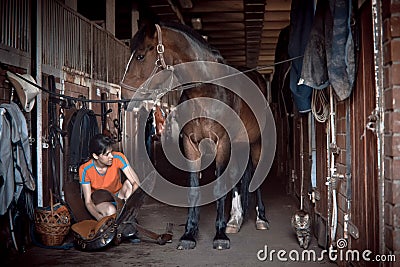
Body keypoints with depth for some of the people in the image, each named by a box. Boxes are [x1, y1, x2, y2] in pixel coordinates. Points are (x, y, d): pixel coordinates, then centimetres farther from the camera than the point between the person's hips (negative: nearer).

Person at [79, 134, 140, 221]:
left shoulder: (118, 158, -22)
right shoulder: (85, 169, -23)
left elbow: (136, 182, -26)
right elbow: (88, 202, -21)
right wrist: (99, 218, -42)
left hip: (118, 197, 3)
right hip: (99, 201, -3)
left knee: (129, 182, -29)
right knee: (110, 210, -37)